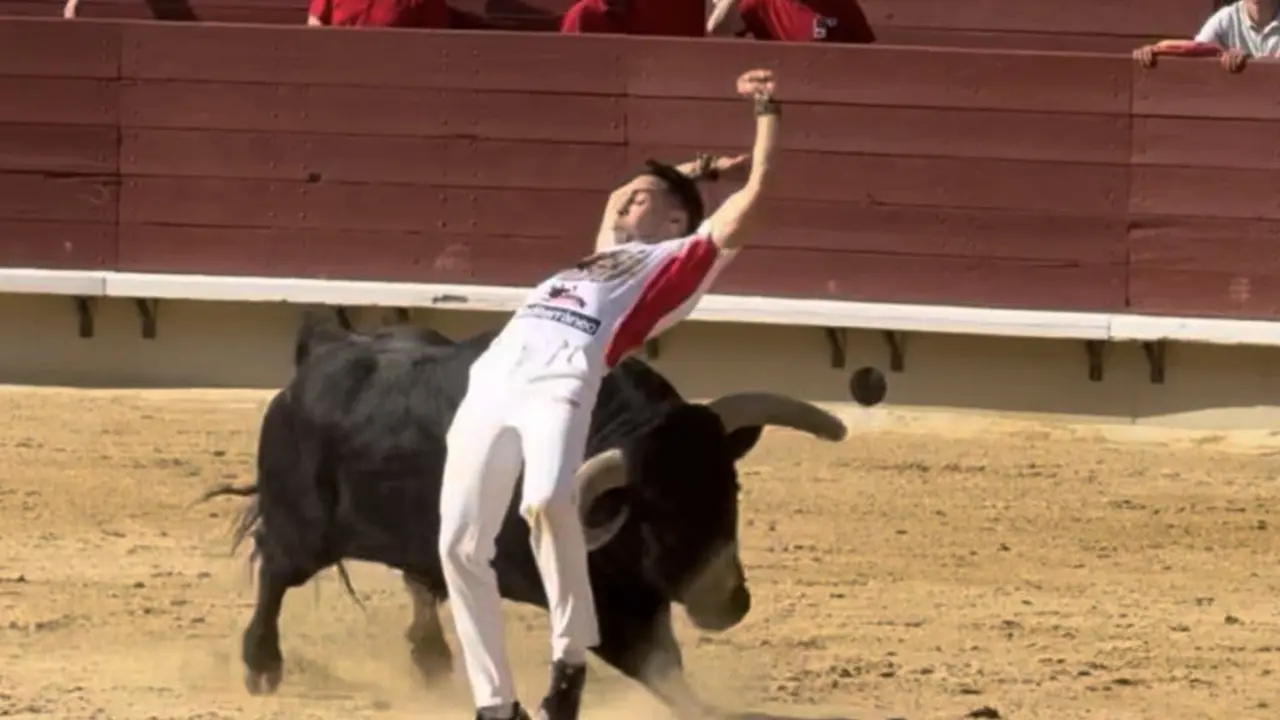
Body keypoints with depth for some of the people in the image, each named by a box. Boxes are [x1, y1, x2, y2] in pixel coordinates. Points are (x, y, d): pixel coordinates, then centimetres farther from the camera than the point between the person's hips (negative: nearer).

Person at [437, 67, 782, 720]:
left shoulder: (679, 260, 19)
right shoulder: (607, 253, 37)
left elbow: (753, 191, 18)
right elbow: (617, 198, 57)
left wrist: (766, 111, 27)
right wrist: (704, 167, 55)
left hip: (561, 385, -7)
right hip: (492, 383, 7)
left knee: (548, 503, -34)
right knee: (460, 545, -2)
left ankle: (570, 658, -19)